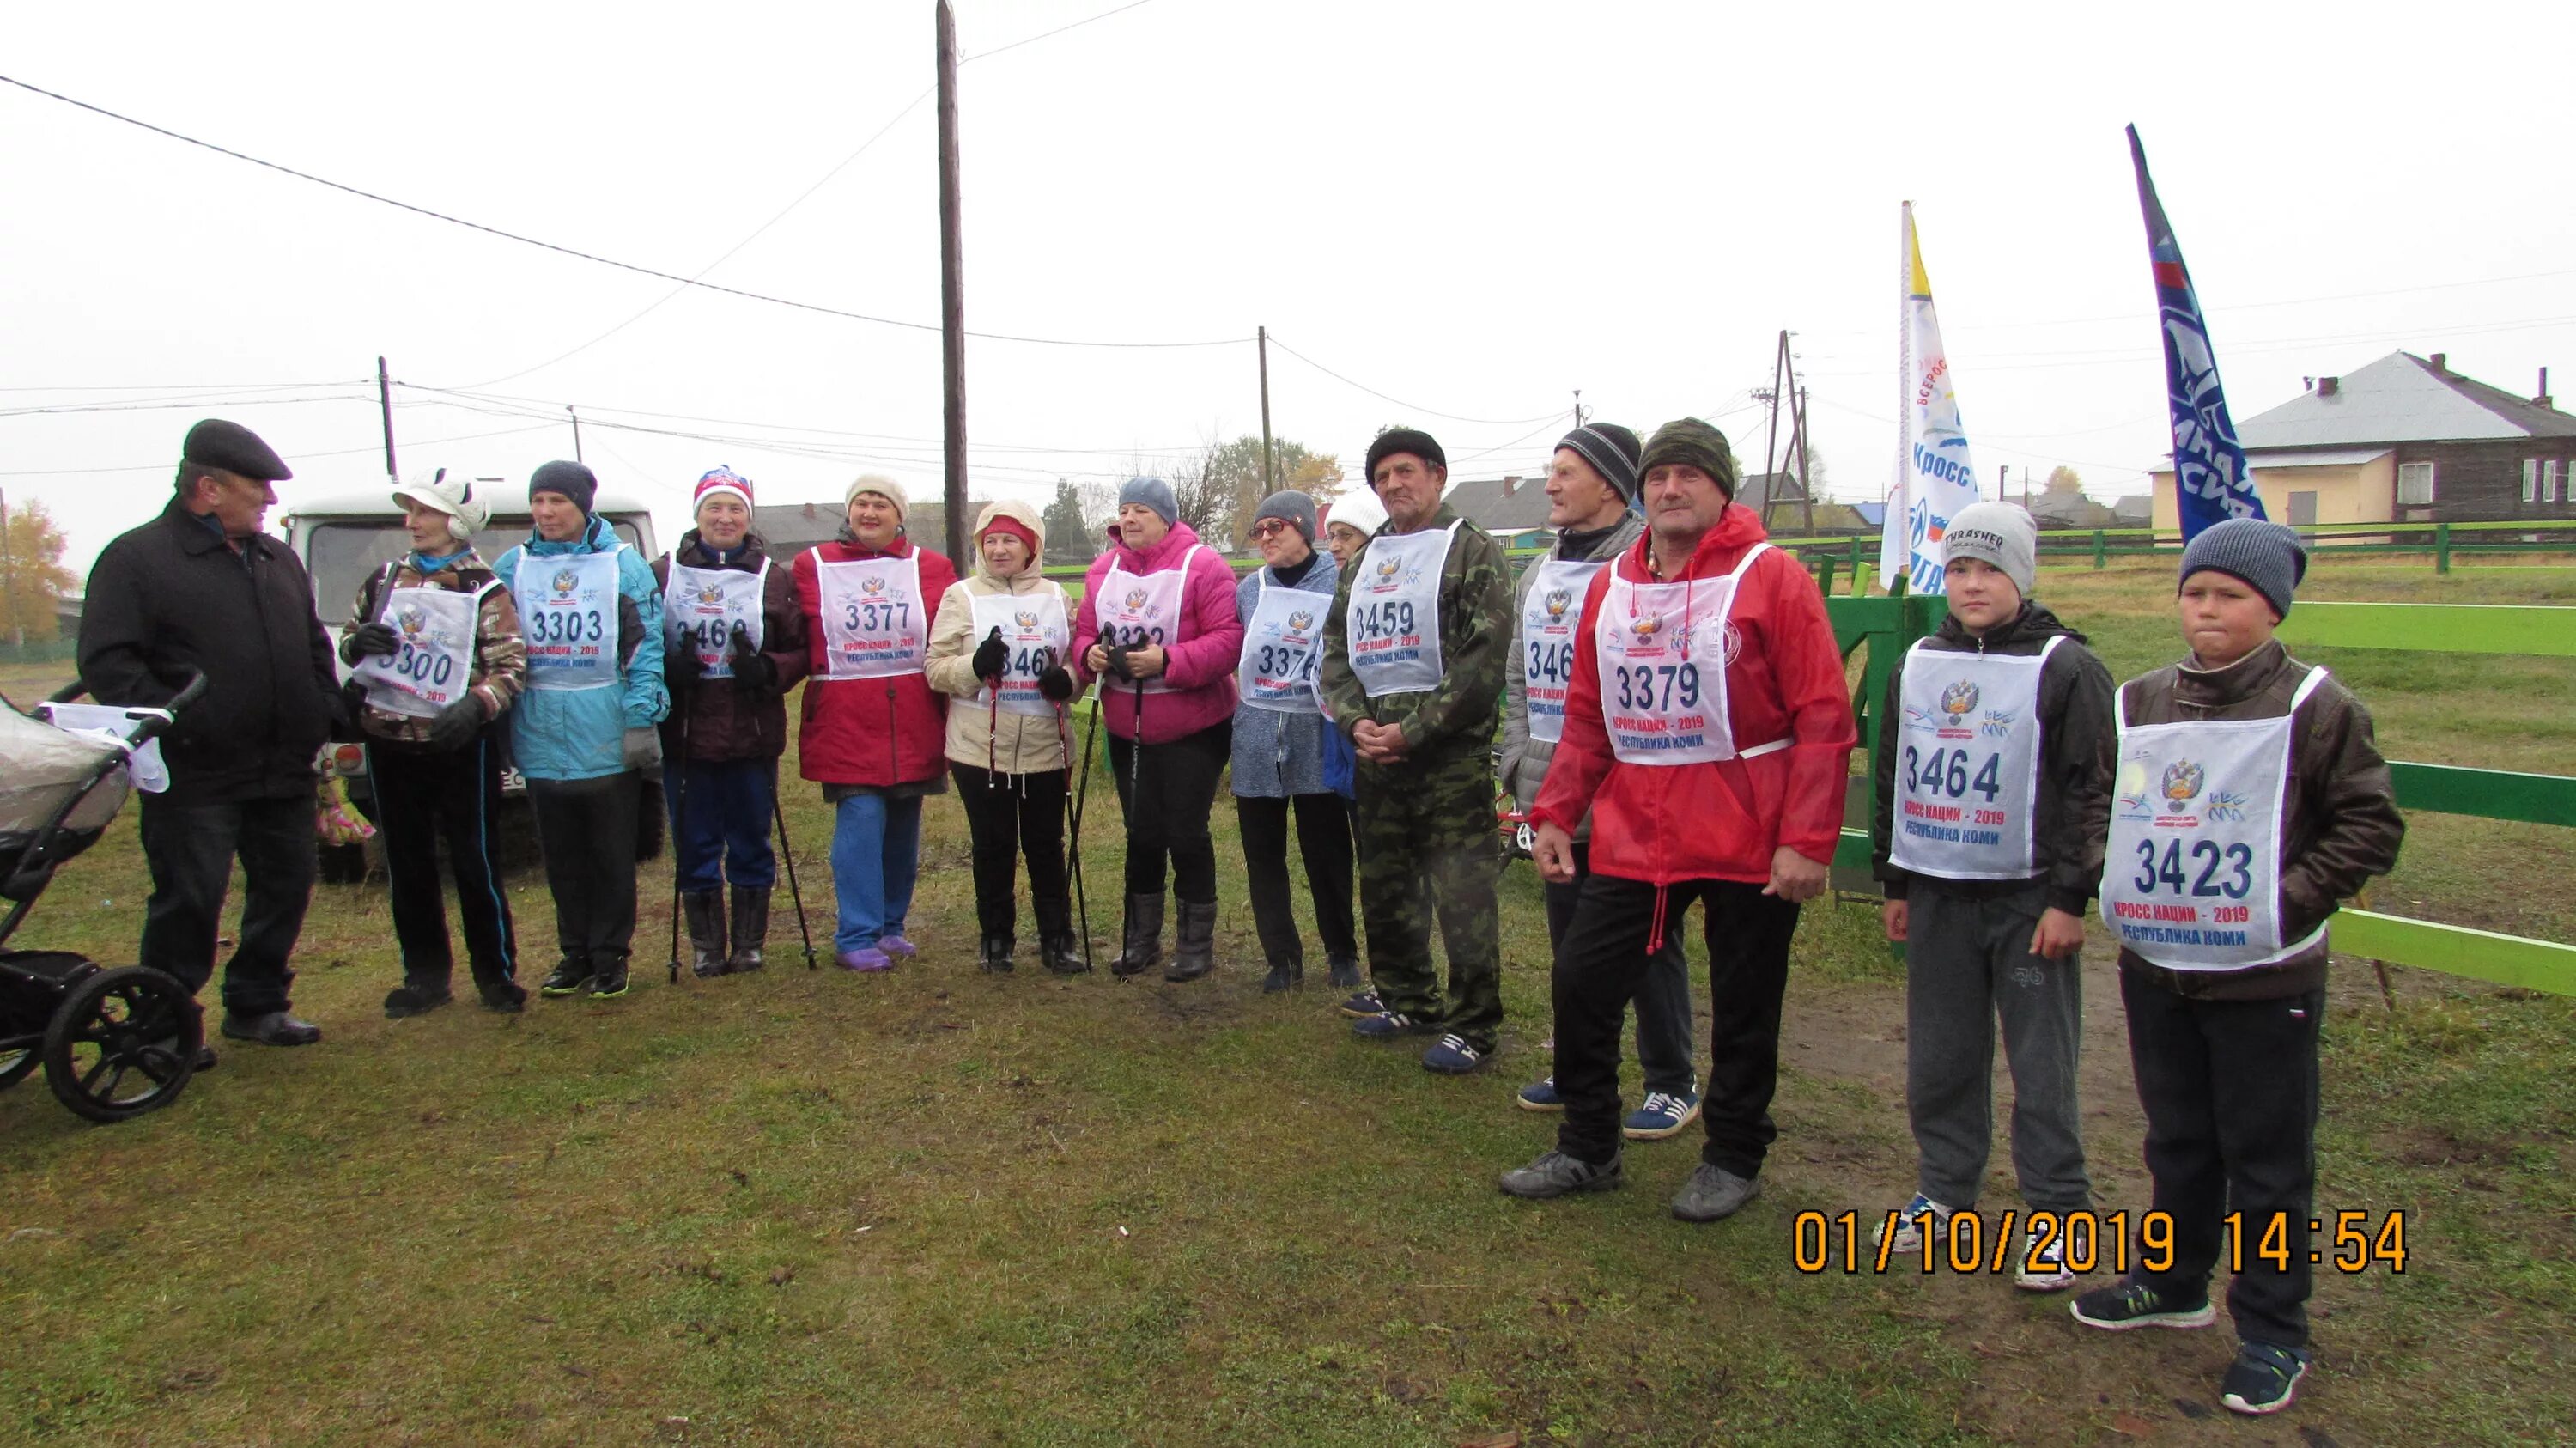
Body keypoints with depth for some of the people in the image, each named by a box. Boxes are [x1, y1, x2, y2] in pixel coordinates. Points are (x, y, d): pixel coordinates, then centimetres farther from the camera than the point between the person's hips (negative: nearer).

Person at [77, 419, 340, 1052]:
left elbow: (314, 647, 24)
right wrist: (174, 726, -21)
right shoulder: (136, 558, -5)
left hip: (285, 771, 7)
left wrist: (329, 716, 10)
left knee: (285, 889, 12)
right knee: (189, 900, -2)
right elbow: (106, 663, -11)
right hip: (195, 779, -6)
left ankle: (257, 1005, 28)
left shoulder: (277, 559, 16)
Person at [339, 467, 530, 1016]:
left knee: (476, 862, 1)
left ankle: (496, 972, 13)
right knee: (407, 866, 11)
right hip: (390, 744, 5)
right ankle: (425, 975, 22)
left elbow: (511, 665, -9)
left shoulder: (484, 590, -3)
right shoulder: (385, 579, 11)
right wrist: (358, 642, -5)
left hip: (459, 746, -5)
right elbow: (348, 639, 19)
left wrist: (476, 706, -27)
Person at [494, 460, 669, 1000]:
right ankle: (574, 954, 24)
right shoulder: (512, 566, 6)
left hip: (609, 738, -3)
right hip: (542, 739, 3)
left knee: (613, 855, 7)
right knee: (562, 859, 12)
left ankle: (611, 955, 18)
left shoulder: (623, 564, -2)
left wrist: (642, 719, -11)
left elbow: (646, 646, -5)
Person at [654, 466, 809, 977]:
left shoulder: (774, 578, 4)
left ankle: (750, 943, 21)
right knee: (694, 845, 7)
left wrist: (766, 670, -16)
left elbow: (798, 651, 3)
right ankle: (706, 946, 20)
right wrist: (667, 669, -14)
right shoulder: (663, 574, 4)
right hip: (685, 734, 0)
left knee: (751, 842, 8)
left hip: (753, 734, 0)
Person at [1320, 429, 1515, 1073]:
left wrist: (1412, 731, -15)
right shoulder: (1362, 563, 17)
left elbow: (1482, 661, -13)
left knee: (1461, 894, -4)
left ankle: (1472, 1024, 8)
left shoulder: (1474, 552, -4)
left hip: (1451, 754, -7)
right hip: (1375, 754, 7)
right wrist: (1357, 722, -4)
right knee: (1383, 887, 15)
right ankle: (1407, 997, 32)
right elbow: (1336, 650, 14)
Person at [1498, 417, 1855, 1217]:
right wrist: (1555, 813, 7)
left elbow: (1824, 719, -11)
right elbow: (1586, 720, 13)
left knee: (1743, 1008, 10)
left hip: (1747, 843, -4)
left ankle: (1733, 1160, 30)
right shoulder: (1610, 588, 8)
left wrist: (1807, 840, -16)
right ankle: (1587, 1149, 23)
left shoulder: (1771, 579, -8)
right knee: (1580, 981, 5)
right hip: (1630, 837, 5)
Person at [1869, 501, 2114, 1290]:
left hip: (2028, 900, -5)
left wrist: (2070, 898, -11)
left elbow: (2093, 790, -8)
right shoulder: (1917, 665, 10)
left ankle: (2058, 1216, 15)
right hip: (1936, 898, 5)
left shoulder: (2066, 668, -6)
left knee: (2041, 1066, 3)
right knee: (1938, 1061, 11)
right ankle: (1944, 1193, 26)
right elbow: (1890, 778, 16)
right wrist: (1893, 882, 15)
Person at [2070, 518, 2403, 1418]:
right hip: (2154, 969, 5)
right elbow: (2100, 802, 16)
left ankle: (2273, 1332, 20)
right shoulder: (2139, 703, 6)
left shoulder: (2314, 706, -9)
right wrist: (2116, 879, 1)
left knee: (2268, 1160, 6)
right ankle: (2174, 1284, 38)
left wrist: (2288, 900, -15)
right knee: (2176, 1141, 20)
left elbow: (2370, 826, -7)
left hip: (2266, 979, -5)